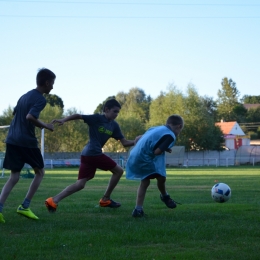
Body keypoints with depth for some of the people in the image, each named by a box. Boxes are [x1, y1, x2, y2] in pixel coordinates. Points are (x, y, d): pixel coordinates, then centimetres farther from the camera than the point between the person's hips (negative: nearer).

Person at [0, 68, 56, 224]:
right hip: (27, 141, -7)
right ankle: (25, 207, 5)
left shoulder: (24, 96, 19)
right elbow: (29, 117, -23)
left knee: (14, 177, 6)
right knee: (40, 172, 12)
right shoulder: (41, 99, -9)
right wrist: (46, 126, -11)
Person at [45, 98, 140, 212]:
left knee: (80, 184, 5)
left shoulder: (114, 125, 15)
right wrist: (63, 120, -24)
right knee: (118, 170, 5)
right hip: (94, 154, -8)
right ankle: (105, 199, 13)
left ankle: (54, 200, -4)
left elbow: (124, 142, 14)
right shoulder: (97, 118, -5)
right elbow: (78, 116, -11)